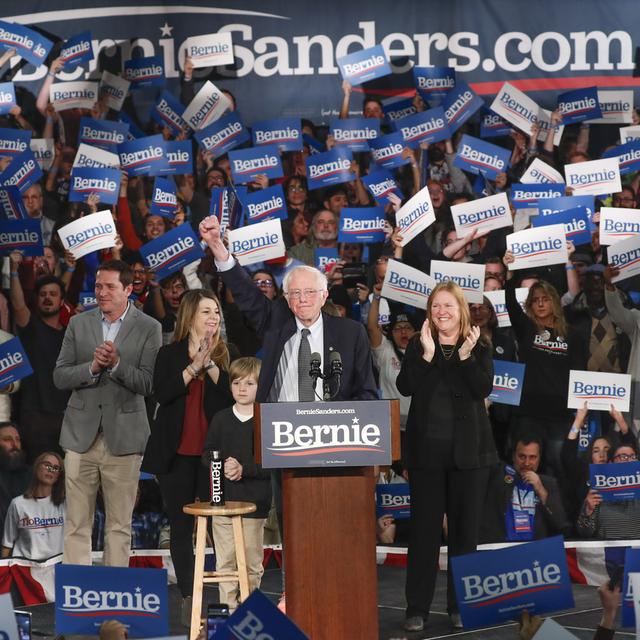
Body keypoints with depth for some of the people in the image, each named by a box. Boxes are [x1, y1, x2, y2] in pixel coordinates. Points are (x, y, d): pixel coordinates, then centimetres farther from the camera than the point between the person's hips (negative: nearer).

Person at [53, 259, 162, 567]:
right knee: (77, 524, 2)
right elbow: (60, 376, 4)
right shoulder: (79, 324, 8)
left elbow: (147, 383, -7)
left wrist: (116, 363, -22)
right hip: (81, 435, 2)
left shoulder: (149, 328, 0)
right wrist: (92, 367, -14)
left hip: (123, 437, -2)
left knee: (120, 525, 4)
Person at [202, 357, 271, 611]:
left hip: (254, 502, -2)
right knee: (225, 560, 3)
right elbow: (206, 454, 8)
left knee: (252, 562, 4)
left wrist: (245, 469, -17)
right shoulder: (221, 419, 7)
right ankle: (227, 609, 8)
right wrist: (224, 466, -12)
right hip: (223, 500, 2)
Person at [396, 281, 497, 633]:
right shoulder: (418, 345, 5)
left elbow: (483, 388, -10)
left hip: (467, 450, 0)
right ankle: (417, 607, 4)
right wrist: (426, 354, -18)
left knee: (464, 527, 6)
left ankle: (461, 605, 14)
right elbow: (404, 386, -9)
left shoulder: (479, 347, 4)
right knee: (423, 528, 1)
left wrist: (466, 355, -19)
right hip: (426, 449, 0)